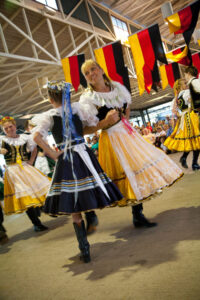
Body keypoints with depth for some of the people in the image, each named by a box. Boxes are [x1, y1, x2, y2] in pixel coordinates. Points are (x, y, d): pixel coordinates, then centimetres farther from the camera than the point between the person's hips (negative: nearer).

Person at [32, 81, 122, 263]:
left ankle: (85, 250, 7)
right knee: (94, 200, 13)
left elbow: (37, 137, -13)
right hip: (84, 156, 2)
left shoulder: (48, 116, 1)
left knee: (74, 209, 4)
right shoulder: (78, 108, 5)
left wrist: (53, 154, -5)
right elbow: (97, 124, 6)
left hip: (65, 161, -1)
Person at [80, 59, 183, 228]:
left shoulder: (117, 87, 6)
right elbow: (84, 130, -16)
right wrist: (105, 122, -25)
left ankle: (139, 216, 25)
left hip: (128, 133, 7)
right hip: (112, 139, -6)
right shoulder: (88, 98, -12)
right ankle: (138, 217, 18)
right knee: (131, 174, -3)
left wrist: (125, 121, 9)